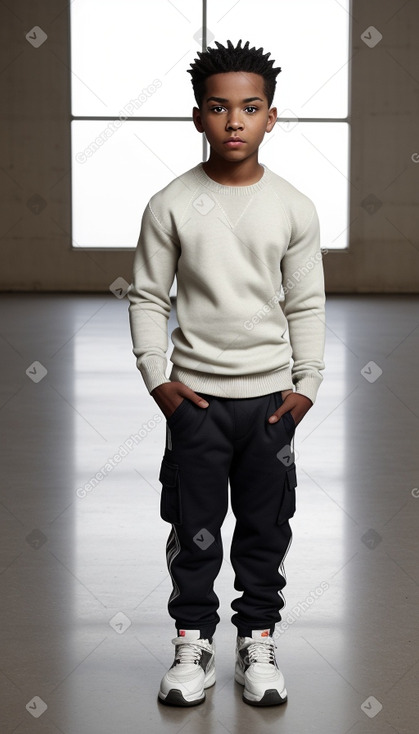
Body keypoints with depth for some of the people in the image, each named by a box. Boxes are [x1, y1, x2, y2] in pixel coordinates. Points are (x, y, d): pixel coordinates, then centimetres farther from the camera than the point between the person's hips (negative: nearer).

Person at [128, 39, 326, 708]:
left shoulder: (294, 208, -2)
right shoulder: (172, 205, -5)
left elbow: (306, 305, 4)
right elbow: (147, 297, 0)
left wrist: (306, 383, -1)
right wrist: (158, 379, -5)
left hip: (272, 397, 1)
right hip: (196, 396, -1)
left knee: (266, 528, 10)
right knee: (195, 531, 7)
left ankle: (258, 645, 25)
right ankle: (193, 646, 22)